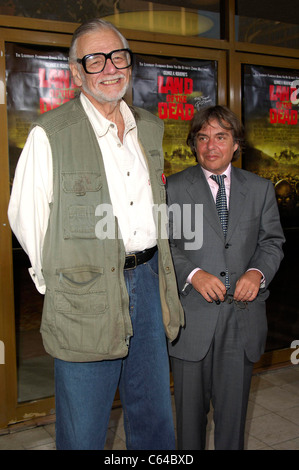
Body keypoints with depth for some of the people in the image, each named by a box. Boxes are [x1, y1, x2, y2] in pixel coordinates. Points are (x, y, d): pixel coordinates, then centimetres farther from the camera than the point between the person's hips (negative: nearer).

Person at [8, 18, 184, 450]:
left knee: (155, 418, 20)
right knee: (83, 431, 10)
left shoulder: (150, 127, 9)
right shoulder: (49, 135, -10)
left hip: (149, 281, 5)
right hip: (86, 294, -5)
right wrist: (58, 281, -1)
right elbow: (25, 217, -5)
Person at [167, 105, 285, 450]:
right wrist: (193, 274, -18)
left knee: (233, 405, 13)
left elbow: (272, 241, 9)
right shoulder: (174, 188, 2)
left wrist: (258, 272, -10)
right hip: (192, 318, -1)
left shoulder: (260, 189, 9)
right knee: (190, 405, 13)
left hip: (242, 317, 2)